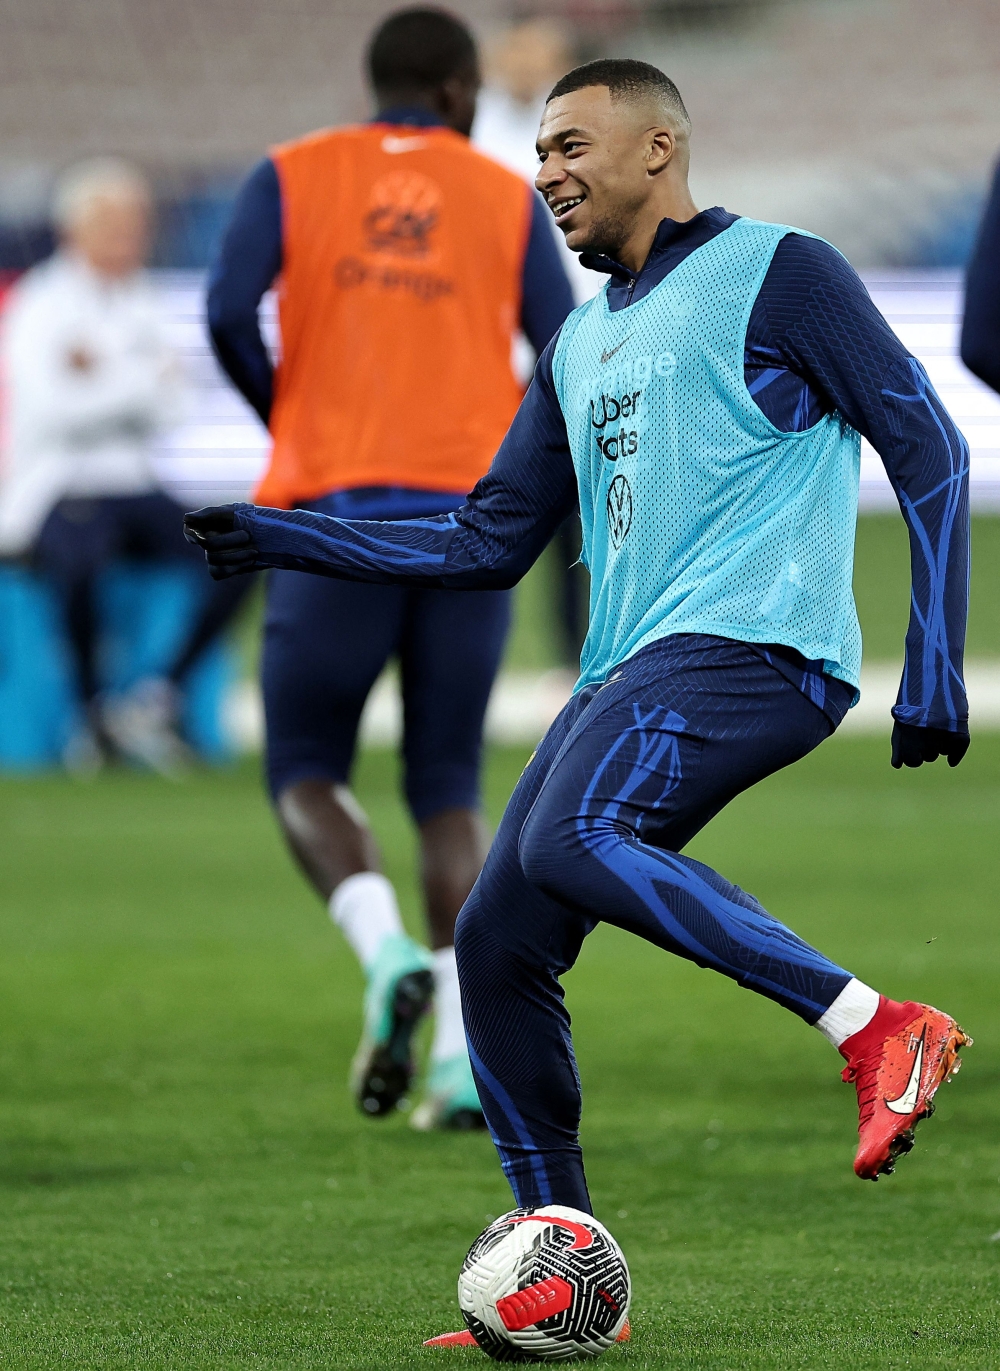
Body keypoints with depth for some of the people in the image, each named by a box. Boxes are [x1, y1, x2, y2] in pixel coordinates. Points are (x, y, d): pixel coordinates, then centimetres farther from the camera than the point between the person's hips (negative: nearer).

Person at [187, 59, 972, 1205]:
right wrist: (281, 541, 16)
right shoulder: (580, 345, 23)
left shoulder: (776, 273, 0)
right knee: (497, 943, 0)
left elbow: (927, 447, -4)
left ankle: (880, 1032, -30)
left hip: (754, 647, -8)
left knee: (569, 840, -31)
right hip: (630, 676, 8)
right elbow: (488, 543, 24)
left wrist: (934, 666, -12)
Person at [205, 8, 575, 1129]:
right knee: (448, 791, 11)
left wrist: (291, 424, 10)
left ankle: (387, 953, -17)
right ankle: (463, 1056, -4)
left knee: (305, 771, 12)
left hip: (337, 510, -1)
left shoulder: (291, 177, 7)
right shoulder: (507, 198, 10)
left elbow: (228, 316, -7)